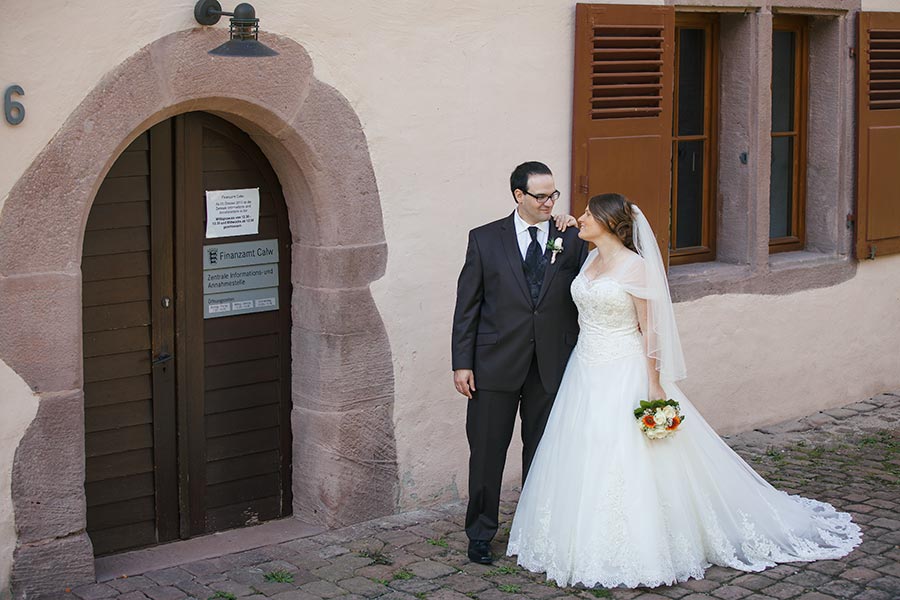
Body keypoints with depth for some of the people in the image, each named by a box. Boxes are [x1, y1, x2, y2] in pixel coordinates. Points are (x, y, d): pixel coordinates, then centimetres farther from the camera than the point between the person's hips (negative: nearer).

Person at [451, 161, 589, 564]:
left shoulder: (572, 240, 2)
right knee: (487, 452, 6)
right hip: (496, 365, -1)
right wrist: (462, 363, -4)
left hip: (551, 366, 2)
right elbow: (467, 305, -1)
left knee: (542, 453, 12)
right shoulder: (485, 239, -1)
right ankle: (481, 533, 21)